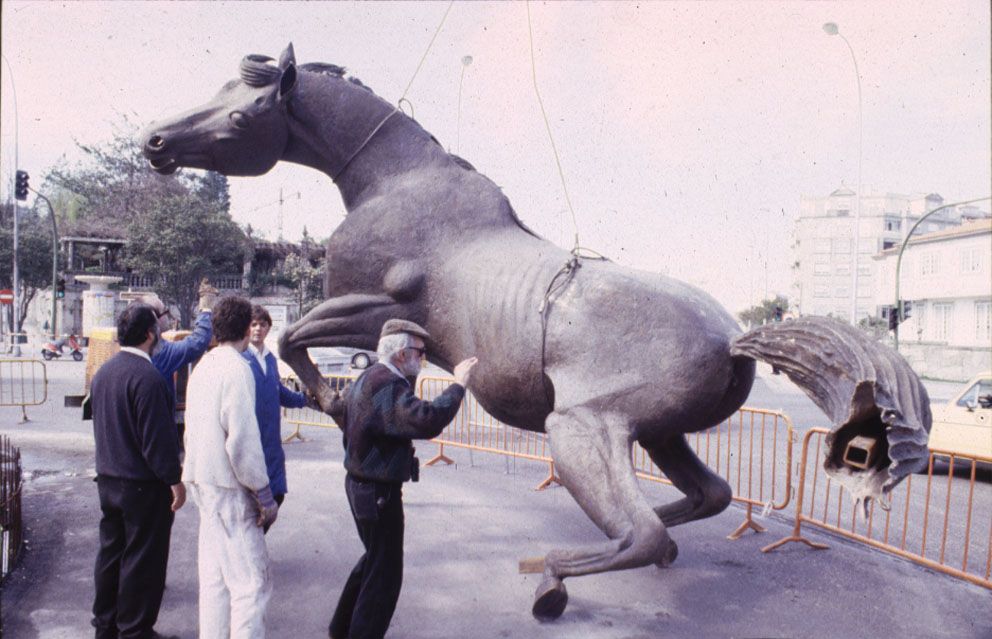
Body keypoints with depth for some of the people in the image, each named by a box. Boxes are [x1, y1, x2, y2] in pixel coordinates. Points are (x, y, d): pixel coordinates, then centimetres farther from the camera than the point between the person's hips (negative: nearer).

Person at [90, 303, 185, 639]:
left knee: (111, 551, 19)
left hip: (108, 478, 9)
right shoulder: (146, 376, -22)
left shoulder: (103, 372, 6)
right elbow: (157, 435, -23)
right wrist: (174, 480, -16)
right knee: (142, 558, 4)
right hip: (143, 484, -9)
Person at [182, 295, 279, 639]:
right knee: (250, 579, -3)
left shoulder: (203, 366, 11)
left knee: (214, 574, 17)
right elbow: (243, 440, -21)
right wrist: (265, 496, -15)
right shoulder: (237, 368, -17)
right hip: (229, 485, -9)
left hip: (204, 481, 9)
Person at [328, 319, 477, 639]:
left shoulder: (368, 377, 8)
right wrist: (458, 385, -31)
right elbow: (427, 420, -40)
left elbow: (339, 412, 25)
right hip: (379, 493, -11)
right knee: (384, 573, 3)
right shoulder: (388, 386, -25)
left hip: (361, 484, 11)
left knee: (373, 559, 26)